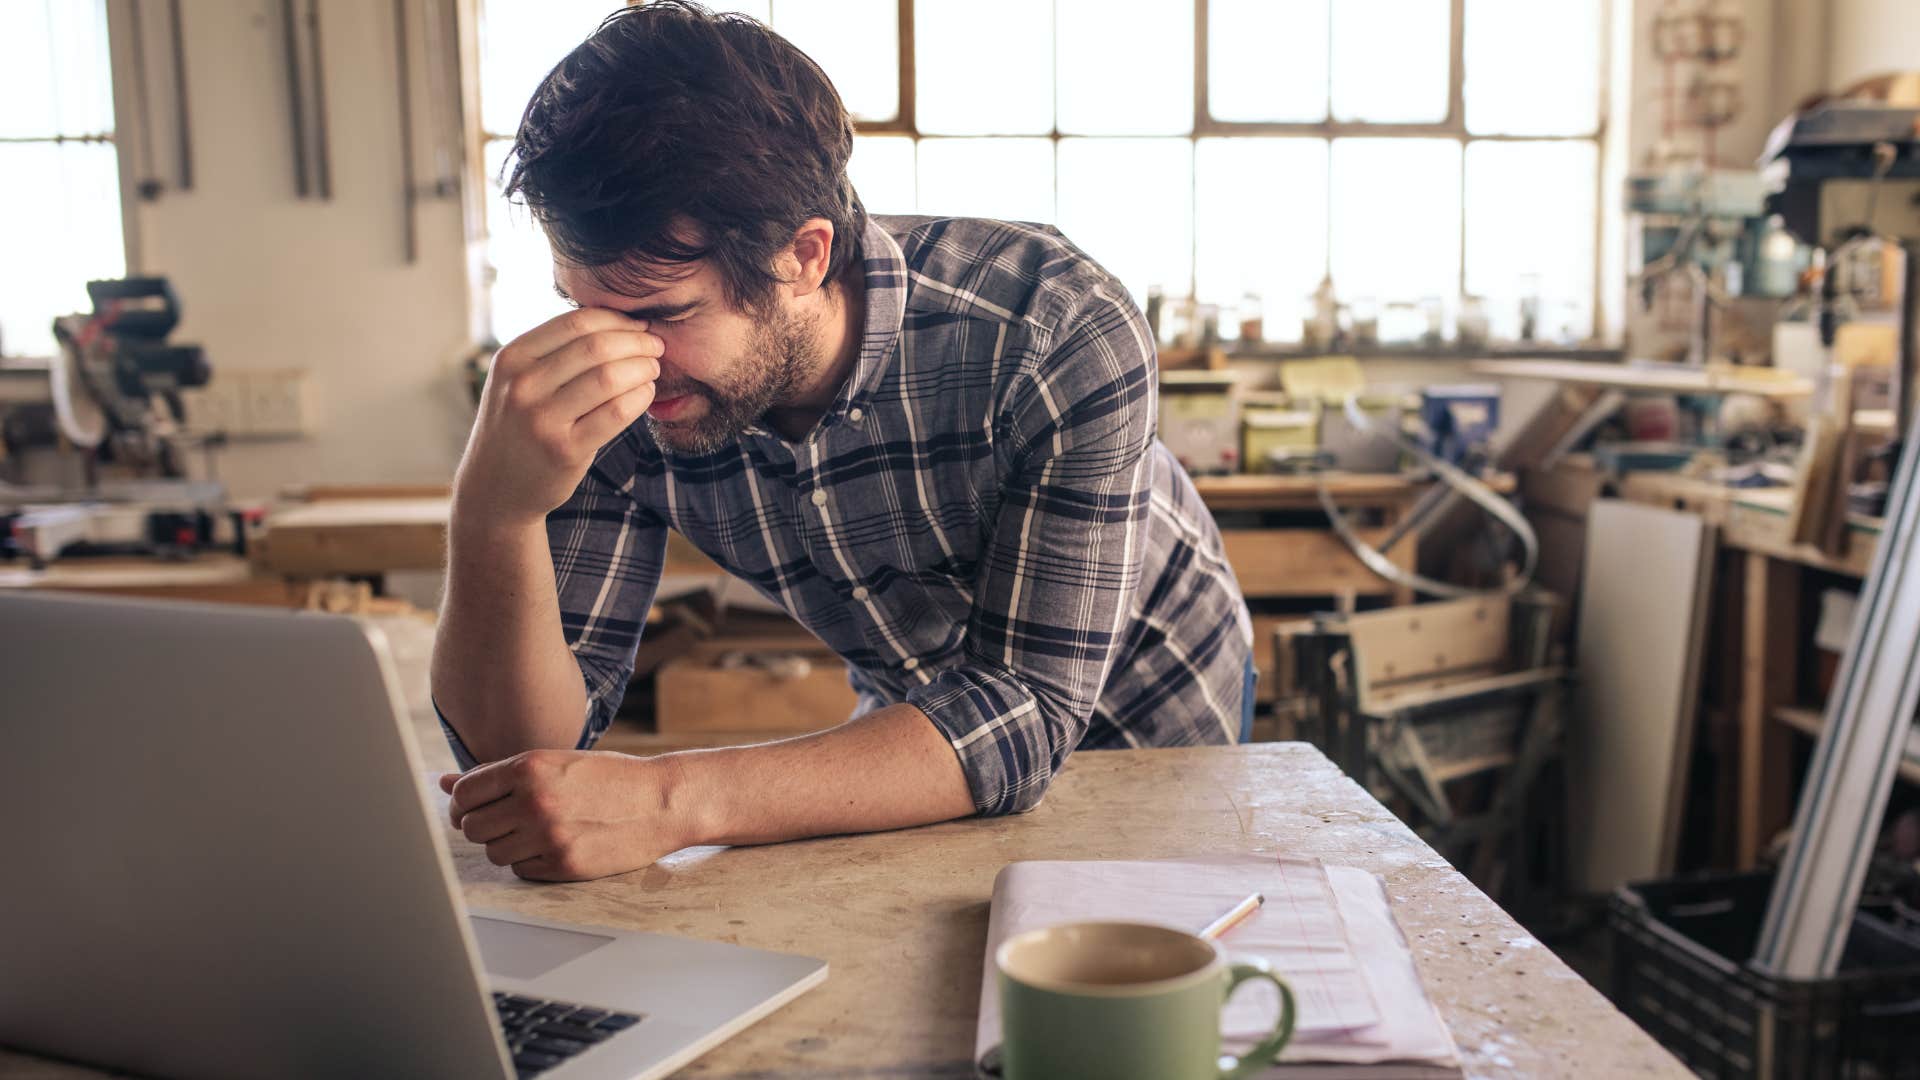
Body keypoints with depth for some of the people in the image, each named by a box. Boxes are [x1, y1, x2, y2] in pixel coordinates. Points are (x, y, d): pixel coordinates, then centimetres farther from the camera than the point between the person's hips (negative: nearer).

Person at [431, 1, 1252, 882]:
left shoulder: (1060, 334, -33)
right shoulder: (616, 397, -23)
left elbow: (1028, 711, -36)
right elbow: (528, 749, -24)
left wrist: (673, 801, -47)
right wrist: (493, 511, -44)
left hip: (1155, 738, -1)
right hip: (912, 725, 2)